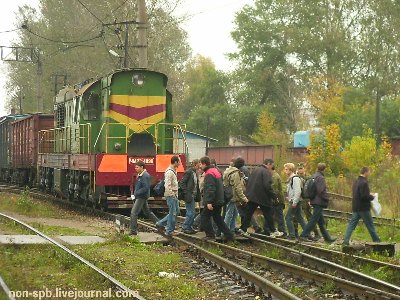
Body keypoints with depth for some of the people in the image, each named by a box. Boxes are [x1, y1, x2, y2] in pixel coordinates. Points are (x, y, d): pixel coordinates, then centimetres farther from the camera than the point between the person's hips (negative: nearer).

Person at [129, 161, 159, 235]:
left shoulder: (145, 176, -18)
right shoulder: (140, 175, 13)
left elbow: (145, 188, -24)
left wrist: (136, 194, -23)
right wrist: (134, 194, 10)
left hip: (142, 197, -10)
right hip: (139, 197, 10)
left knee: (133, 213, -10)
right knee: (147, 212, 18)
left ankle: (133, 231, -7)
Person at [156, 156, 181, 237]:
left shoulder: (173, 171, 13)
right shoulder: (169, 172, -19)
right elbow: (167, 185, -24)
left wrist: (175, 194, 16)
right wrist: (172, 194, -19)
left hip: (174, 195, 10)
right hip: (171, 195, -10)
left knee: (176, 211, 15)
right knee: (172, 213, -3)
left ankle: (161, 223, 21)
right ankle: (169, 231, 4)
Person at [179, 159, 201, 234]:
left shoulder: (195, 173, 14)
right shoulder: (188, 172, -13)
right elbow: (182, 183, -16)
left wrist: (197, 195, 9)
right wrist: (186, 193, -18)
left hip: (193, 196, 9)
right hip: (189, 196, -9)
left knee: (191, 213, 12)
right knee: (191, 212, -8)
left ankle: (189, 227, 19)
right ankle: (185, 227, -1)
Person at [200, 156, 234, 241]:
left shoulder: (209, 174, -17)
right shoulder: (216, 171, 15)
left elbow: (210, 189, -25)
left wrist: (209, 202, -27)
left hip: (213, 201, -10)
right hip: (219, 201, 10)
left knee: (205, 216, 1)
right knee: (217, 218, 16)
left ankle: (210, 234, 1)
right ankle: (229, 235, 14)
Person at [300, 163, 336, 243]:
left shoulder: (314, 176, 11)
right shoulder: (320, 178, -17)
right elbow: (321, 191, -22)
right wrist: (327, 198, -9)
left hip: (314, 201, 10)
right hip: (319, 202, -10)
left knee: (321, 222, 13)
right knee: (313, 220, -5)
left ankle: (327, 238, 20)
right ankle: (304, 235, -5)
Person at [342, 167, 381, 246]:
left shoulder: (356, 182, 12)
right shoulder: (364, 183, -18)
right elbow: (365, 196, -24)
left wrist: (369, 195, 14)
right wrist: (372, 197, -6)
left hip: (355, 207, 8)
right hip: (364, 208, -8)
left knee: (352, 224, 5)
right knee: (370, 225, 4)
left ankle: (346, 240, -3)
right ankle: (376, 240, 14)